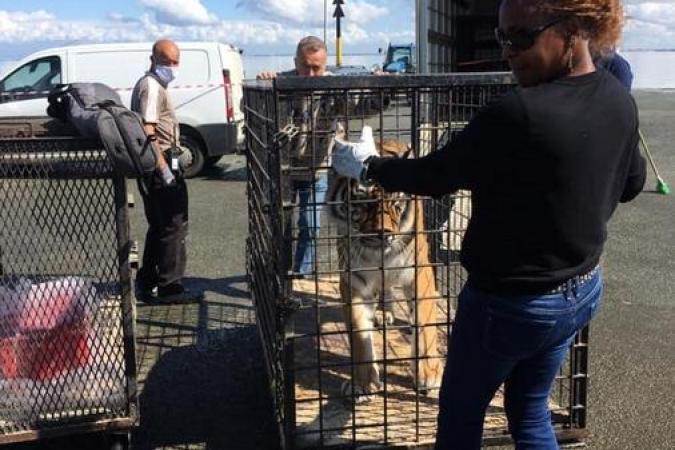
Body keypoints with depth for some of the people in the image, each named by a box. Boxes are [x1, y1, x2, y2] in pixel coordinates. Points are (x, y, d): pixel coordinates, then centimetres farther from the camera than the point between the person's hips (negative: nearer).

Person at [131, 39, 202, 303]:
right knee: (174, 225, -5)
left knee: (160, 226, 17)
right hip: (159, 164, -11)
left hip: (159, 164, 11)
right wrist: (163, 167, -26)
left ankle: (147, 284, 25)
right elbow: (147, 131, -22)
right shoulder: (151, 86, -13)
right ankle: (169, 288, 1)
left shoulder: (155, 85, 20)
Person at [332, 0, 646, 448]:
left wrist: (368, 166, -2)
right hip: (584, 290, 7)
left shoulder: (520, 114, -29)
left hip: (511, 302, -7)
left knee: (460, 413, 17)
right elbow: (631, 183, 12)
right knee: (531, 411, 25)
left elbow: (434, 176, -18)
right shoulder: (621, 101, -4)